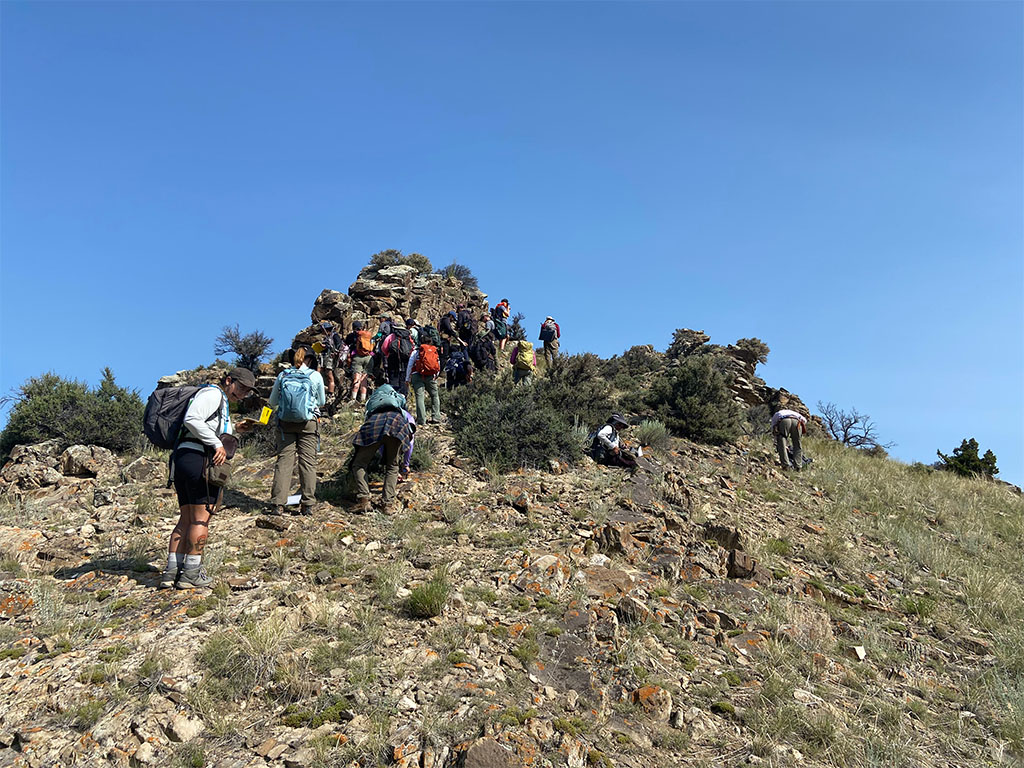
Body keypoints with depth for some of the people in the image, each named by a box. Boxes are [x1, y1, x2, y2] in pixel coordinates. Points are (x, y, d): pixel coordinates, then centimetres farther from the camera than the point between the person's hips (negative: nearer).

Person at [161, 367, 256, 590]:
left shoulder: (221, 404, 28)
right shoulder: (213, 394, -4)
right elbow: (192, 419, -20)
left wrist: (233, 430, 23)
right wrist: (217, 444, -19)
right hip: (199, 460, -10)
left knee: (186, 520, 12)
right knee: (201, 519, -3)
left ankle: (171, 572, 11)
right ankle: (191, 573, 1)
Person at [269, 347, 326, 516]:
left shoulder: (282, 375, 4)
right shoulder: (315, 376, -1)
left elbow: (273, 402, 14)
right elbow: (322, 402, 12)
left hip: (285, 423, 2)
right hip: (309, 423, -1)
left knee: (284, 461, 2)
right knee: (308, 461, 2)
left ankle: (278, 504, -2)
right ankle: (308, 505, 2)